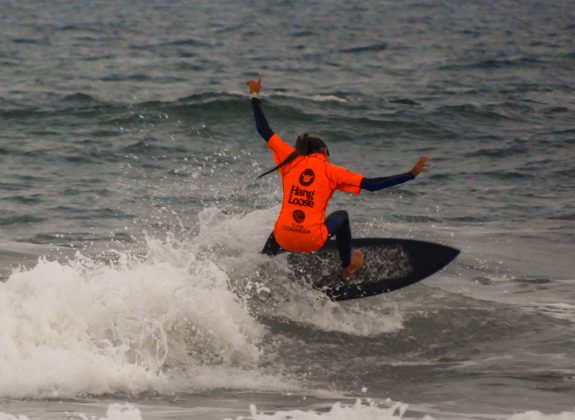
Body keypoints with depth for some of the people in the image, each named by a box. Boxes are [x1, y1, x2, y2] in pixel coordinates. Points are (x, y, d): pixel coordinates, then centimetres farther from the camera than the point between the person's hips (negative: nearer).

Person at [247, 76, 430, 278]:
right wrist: (411, 174, 0)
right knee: (341, 216, 29)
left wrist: (255, 97, 30)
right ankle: (347, 267, 38)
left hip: (285, 238, 2)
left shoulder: (290, 159, 9)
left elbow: (264, 131, 17)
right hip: (313, 240, -2)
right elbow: (371, 184, -3)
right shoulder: (330, 171, 3)